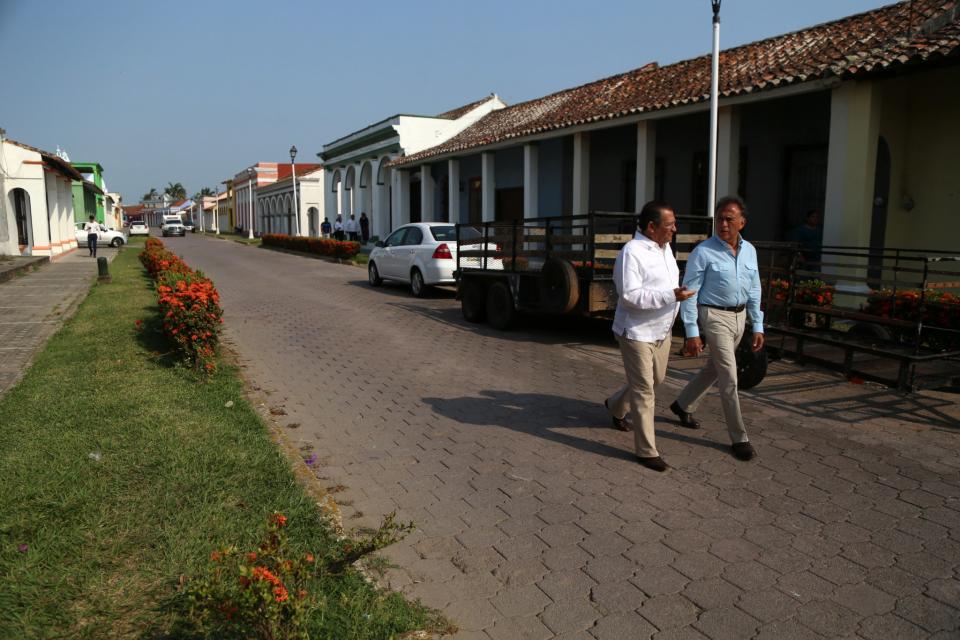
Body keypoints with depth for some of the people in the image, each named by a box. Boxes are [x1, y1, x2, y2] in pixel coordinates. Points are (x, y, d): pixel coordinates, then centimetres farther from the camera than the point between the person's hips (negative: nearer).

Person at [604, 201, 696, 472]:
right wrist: (671, 296, -29)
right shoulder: (632, 252, -20)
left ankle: (615, 405, 47)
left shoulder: (665, 247, 9)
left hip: (662, 330, 9)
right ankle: (646, 451, 7)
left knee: (656, 379, 22)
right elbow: (630, 295, -27)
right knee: (644, 390, -3)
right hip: (637, 332, -9)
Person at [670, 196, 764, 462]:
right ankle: (739, 437, 5)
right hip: (715, 316, -6)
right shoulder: (704, 252, -14)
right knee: (729, 376, -6)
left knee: (714, 368, 18)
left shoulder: (749, 250, 5)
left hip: (740, 316, 7)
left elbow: (754, 290, 12)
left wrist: (758, 326, 9)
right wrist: (692, 332, -16)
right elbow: (690, 293, -13)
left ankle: (683, 405, 39)